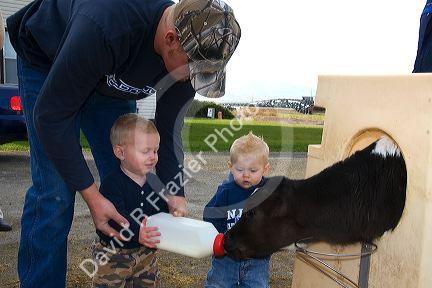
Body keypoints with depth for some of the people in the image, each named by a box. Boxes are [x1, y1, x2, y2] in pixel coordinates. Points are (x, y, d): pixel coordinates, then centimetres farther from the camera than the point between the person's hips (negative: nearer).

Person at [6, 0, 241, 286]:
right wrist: (92, 196, -33)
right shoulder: (104, 28, -43)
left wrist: (175, 194, -24)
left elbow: (168, 129, -12)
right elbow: (51, 115, -33)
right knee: (54, 192, -15)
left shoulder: (190, 55, -24)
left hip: (113, 82, 5)